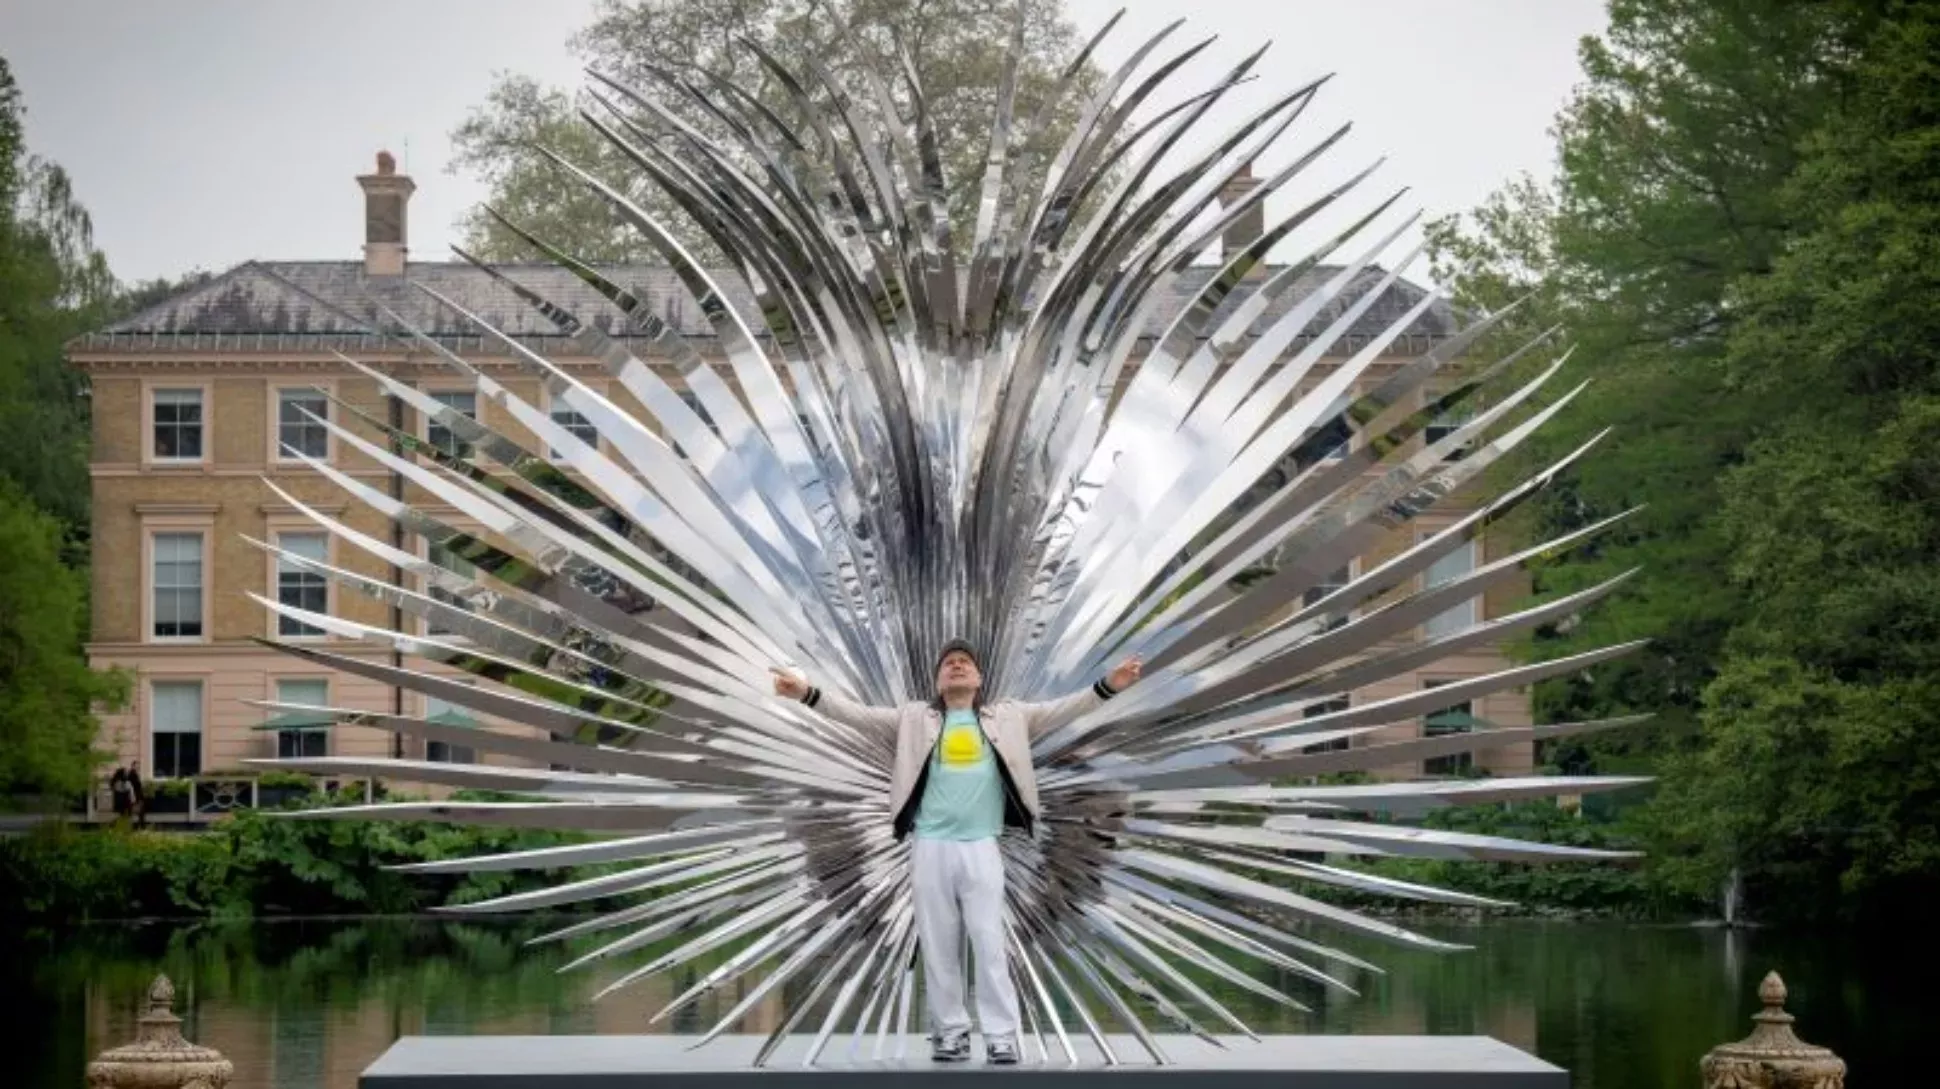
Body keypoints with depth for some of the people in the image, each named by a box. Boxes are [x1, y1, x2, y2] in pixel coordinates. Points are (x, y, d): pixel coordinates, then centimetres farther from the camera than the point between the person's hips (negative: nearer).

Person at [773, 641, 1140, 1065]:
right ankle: (951, 1031, 10)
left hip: (981, 847, -1)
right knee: (939, 946, 3)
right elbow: (861, 715, 6)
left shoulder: (1005, 717, 12)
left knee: (990, 944, -6)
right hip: (930, 847, 1)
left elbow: (1058, 711, 8)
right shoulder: (916, 719, 11)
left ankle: (1002, 1037, -4)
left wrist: (1106, 687, -4)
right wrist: (809, 693, -5)